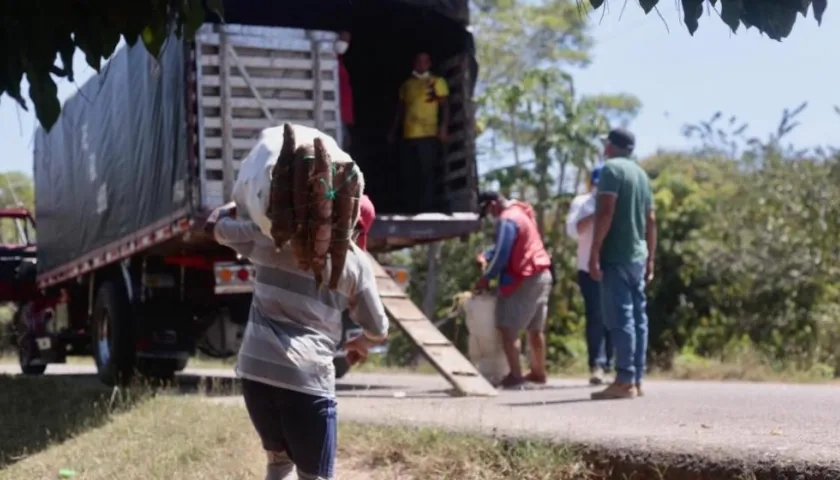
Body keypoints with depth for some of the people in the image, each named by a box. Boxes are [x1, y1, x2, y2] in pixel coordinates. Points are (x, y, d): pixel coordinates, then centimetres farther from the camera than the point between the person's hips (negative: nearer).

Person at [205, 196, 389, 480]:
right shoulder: (354, 260, 7)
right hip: (308, 378, -3)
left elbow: (218, 225, 23)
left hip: (255, 369, 3)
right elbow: (377, 330, 14)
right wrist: (361, 344, 37)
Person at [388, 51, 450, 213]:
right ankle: (411, 209, 8)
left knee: (426, 173, -9)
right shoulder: (406, 84, 19)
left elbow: (444, 106, 1)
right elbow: (400, 109, 24)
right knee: (409, 175, 2)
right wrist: (393, 130, 19)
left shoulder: (437, 82, 7)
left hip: (428, 135, -4)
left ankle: (426, 210, -9)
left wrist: (443, 127, -13)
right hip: (408, 136, 4)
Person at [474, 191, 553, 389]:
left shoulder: (507, 220, -14)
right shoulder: (521, 212, 18)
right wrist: (485, 256, 10)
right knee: (535, 329, 16)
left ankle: (515, 375, -13)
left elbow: (503, 254, -18)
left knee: (507, 328, -8)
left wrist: (486, 278, -7)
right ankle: (538, 372, 22)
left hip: (524, 279, -10)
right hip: (542, 275, 10)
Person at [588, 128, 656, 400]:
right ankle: (636, 380, 7)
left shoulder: (611, 169, -6)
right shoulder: (641, 174, 18)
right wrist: (650, 259, 19)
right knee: (637, 317, 7)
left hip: (616, 257, -8)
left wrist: (594, 254, -16)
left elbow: (605, 213, -16)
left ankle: (625, 381, -14)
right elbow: (651, 220, 17)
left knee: (620, 318, -10)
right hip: (637, 257, 8)